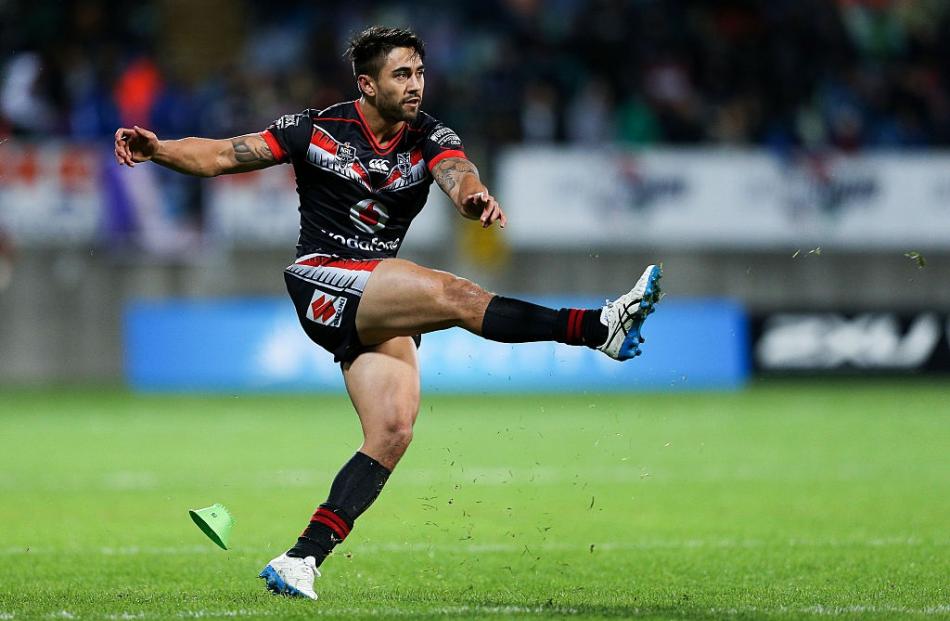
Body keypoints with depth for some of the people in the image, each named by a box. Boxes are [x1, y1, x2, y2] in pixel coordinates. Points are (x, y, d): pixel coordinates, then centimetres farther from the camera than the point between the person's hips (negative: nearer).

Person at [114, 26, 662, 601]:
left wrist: (476, 197, -42)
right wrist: (158, 149, -15)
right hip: (321, 281, -5)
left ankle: (302, 559, -12)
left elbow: (459, 177, -18)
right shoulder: (317, 130, -1)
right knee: (455, 294, -25)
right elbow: (223, 155, 2)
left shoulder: (430, 138, 4)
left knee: (392, 434, -11)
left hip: (380, 309, 5)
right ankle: (600, 327, -30)